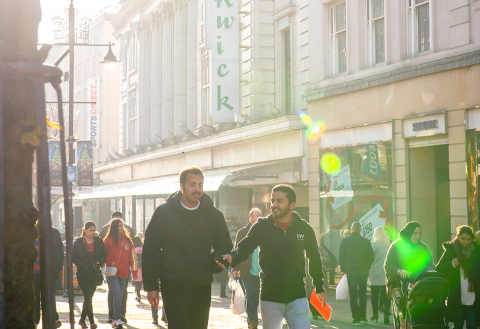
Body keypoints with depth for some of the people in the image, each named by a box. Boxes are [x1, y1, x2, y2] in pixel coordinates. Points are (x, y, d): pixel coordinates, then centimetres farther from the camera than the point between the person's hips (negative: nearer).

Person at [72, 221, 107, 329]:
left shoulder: (99, 242, 6)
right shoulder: (78, 243, -1)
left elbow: (104, 255, 8)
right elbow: (73, 257, 1)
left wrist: (99, 263, -10)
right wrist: (82, 265, -12)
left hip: (94, 273, 3)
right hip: (83, 273, -3)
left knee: (89, 297, 10)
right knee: (88, 297, -11)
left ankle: (82, 319, 25)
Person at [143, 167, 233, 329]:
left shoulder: (214, 215, 7)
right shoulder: (164, 212, -1)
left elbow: (225, 246, 18)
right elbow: (150, 250, 0)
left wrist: (218, 260, -7)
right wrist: (151, 286, -4)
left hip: (202, 286, 4)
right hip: (173, 285, -3)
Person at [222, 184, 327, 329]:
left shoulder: (304, 228, 0)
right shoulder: (261, 227, -3)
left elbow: (314, 259, 12)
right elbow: (244, 248, -7)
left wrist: (319, 287, 20)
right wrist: (232, 257, -30)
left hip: (297, 297, 0)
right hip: (270, 298, 0)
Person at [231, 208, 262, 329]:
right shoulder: (242, 232, 3)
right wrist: (235, 268, -7)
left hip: (260, 272, 3)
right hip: (247, 271, -3)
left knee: (256, 296, 8)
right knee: (250, 295, -10)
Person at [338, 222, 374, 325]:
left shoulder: (345, 241, -3)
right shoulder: (366, 241, 0)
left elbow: (341, 257, -2)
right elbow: (371, 257, 3)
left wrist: (344, 269, 10)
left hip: (351, 271, -2)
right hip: (364, 271, 2)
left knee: (353, 295, 0)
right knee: (362, 293, 12)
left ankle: (356, 318, -4)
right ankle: (363, 317, 11)